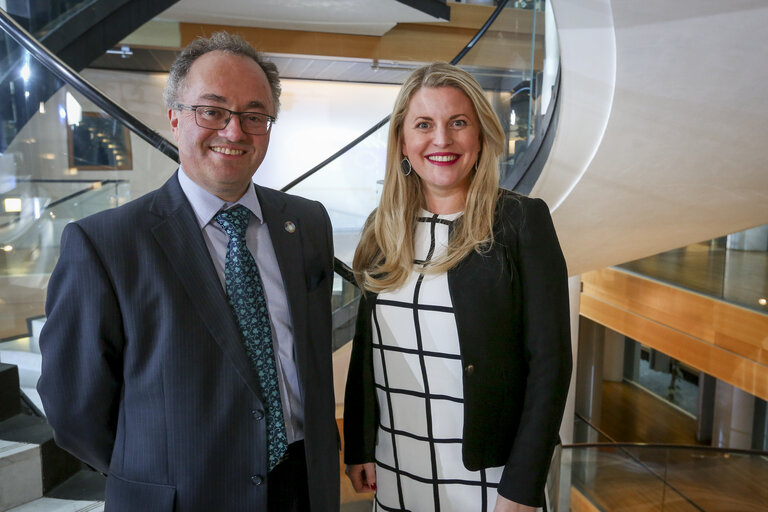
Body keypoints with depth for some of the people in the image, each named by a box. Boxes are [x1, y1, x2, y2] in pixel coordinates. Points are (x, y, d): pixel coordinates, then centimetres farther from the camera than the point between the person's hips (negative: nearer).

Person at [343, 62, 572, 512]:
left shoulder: (522, 221, -11)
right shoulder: (382, 228, 2)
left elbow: (550, 361, -12)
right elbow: (365, 345, 7)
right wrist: (358, 447, 6)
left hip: (486, 474, -4)